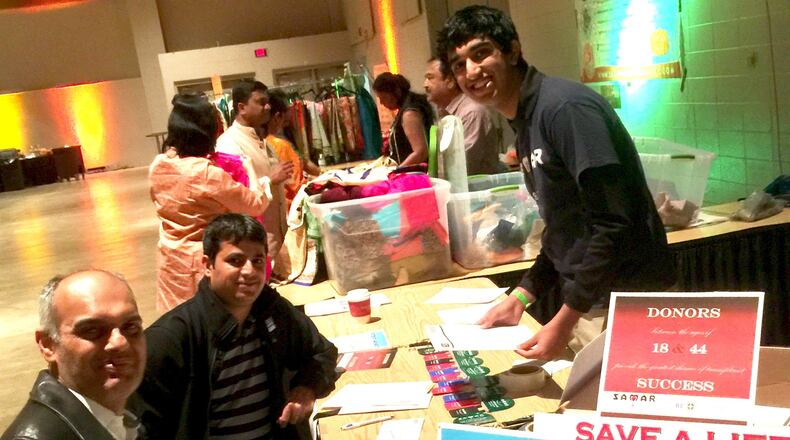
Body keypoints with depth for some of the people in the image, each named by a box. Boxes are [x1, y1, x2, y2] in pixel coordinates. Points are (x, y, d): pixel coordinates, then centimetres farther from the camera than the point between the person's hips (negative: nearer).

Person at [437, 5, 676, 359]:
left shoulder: (565, 107, -18)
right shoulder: (525, 125, 11)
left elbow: (614, 226, -23)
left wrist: (565, 320, -21)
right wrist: (521, 296, 9)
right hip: (583, 299, 8)